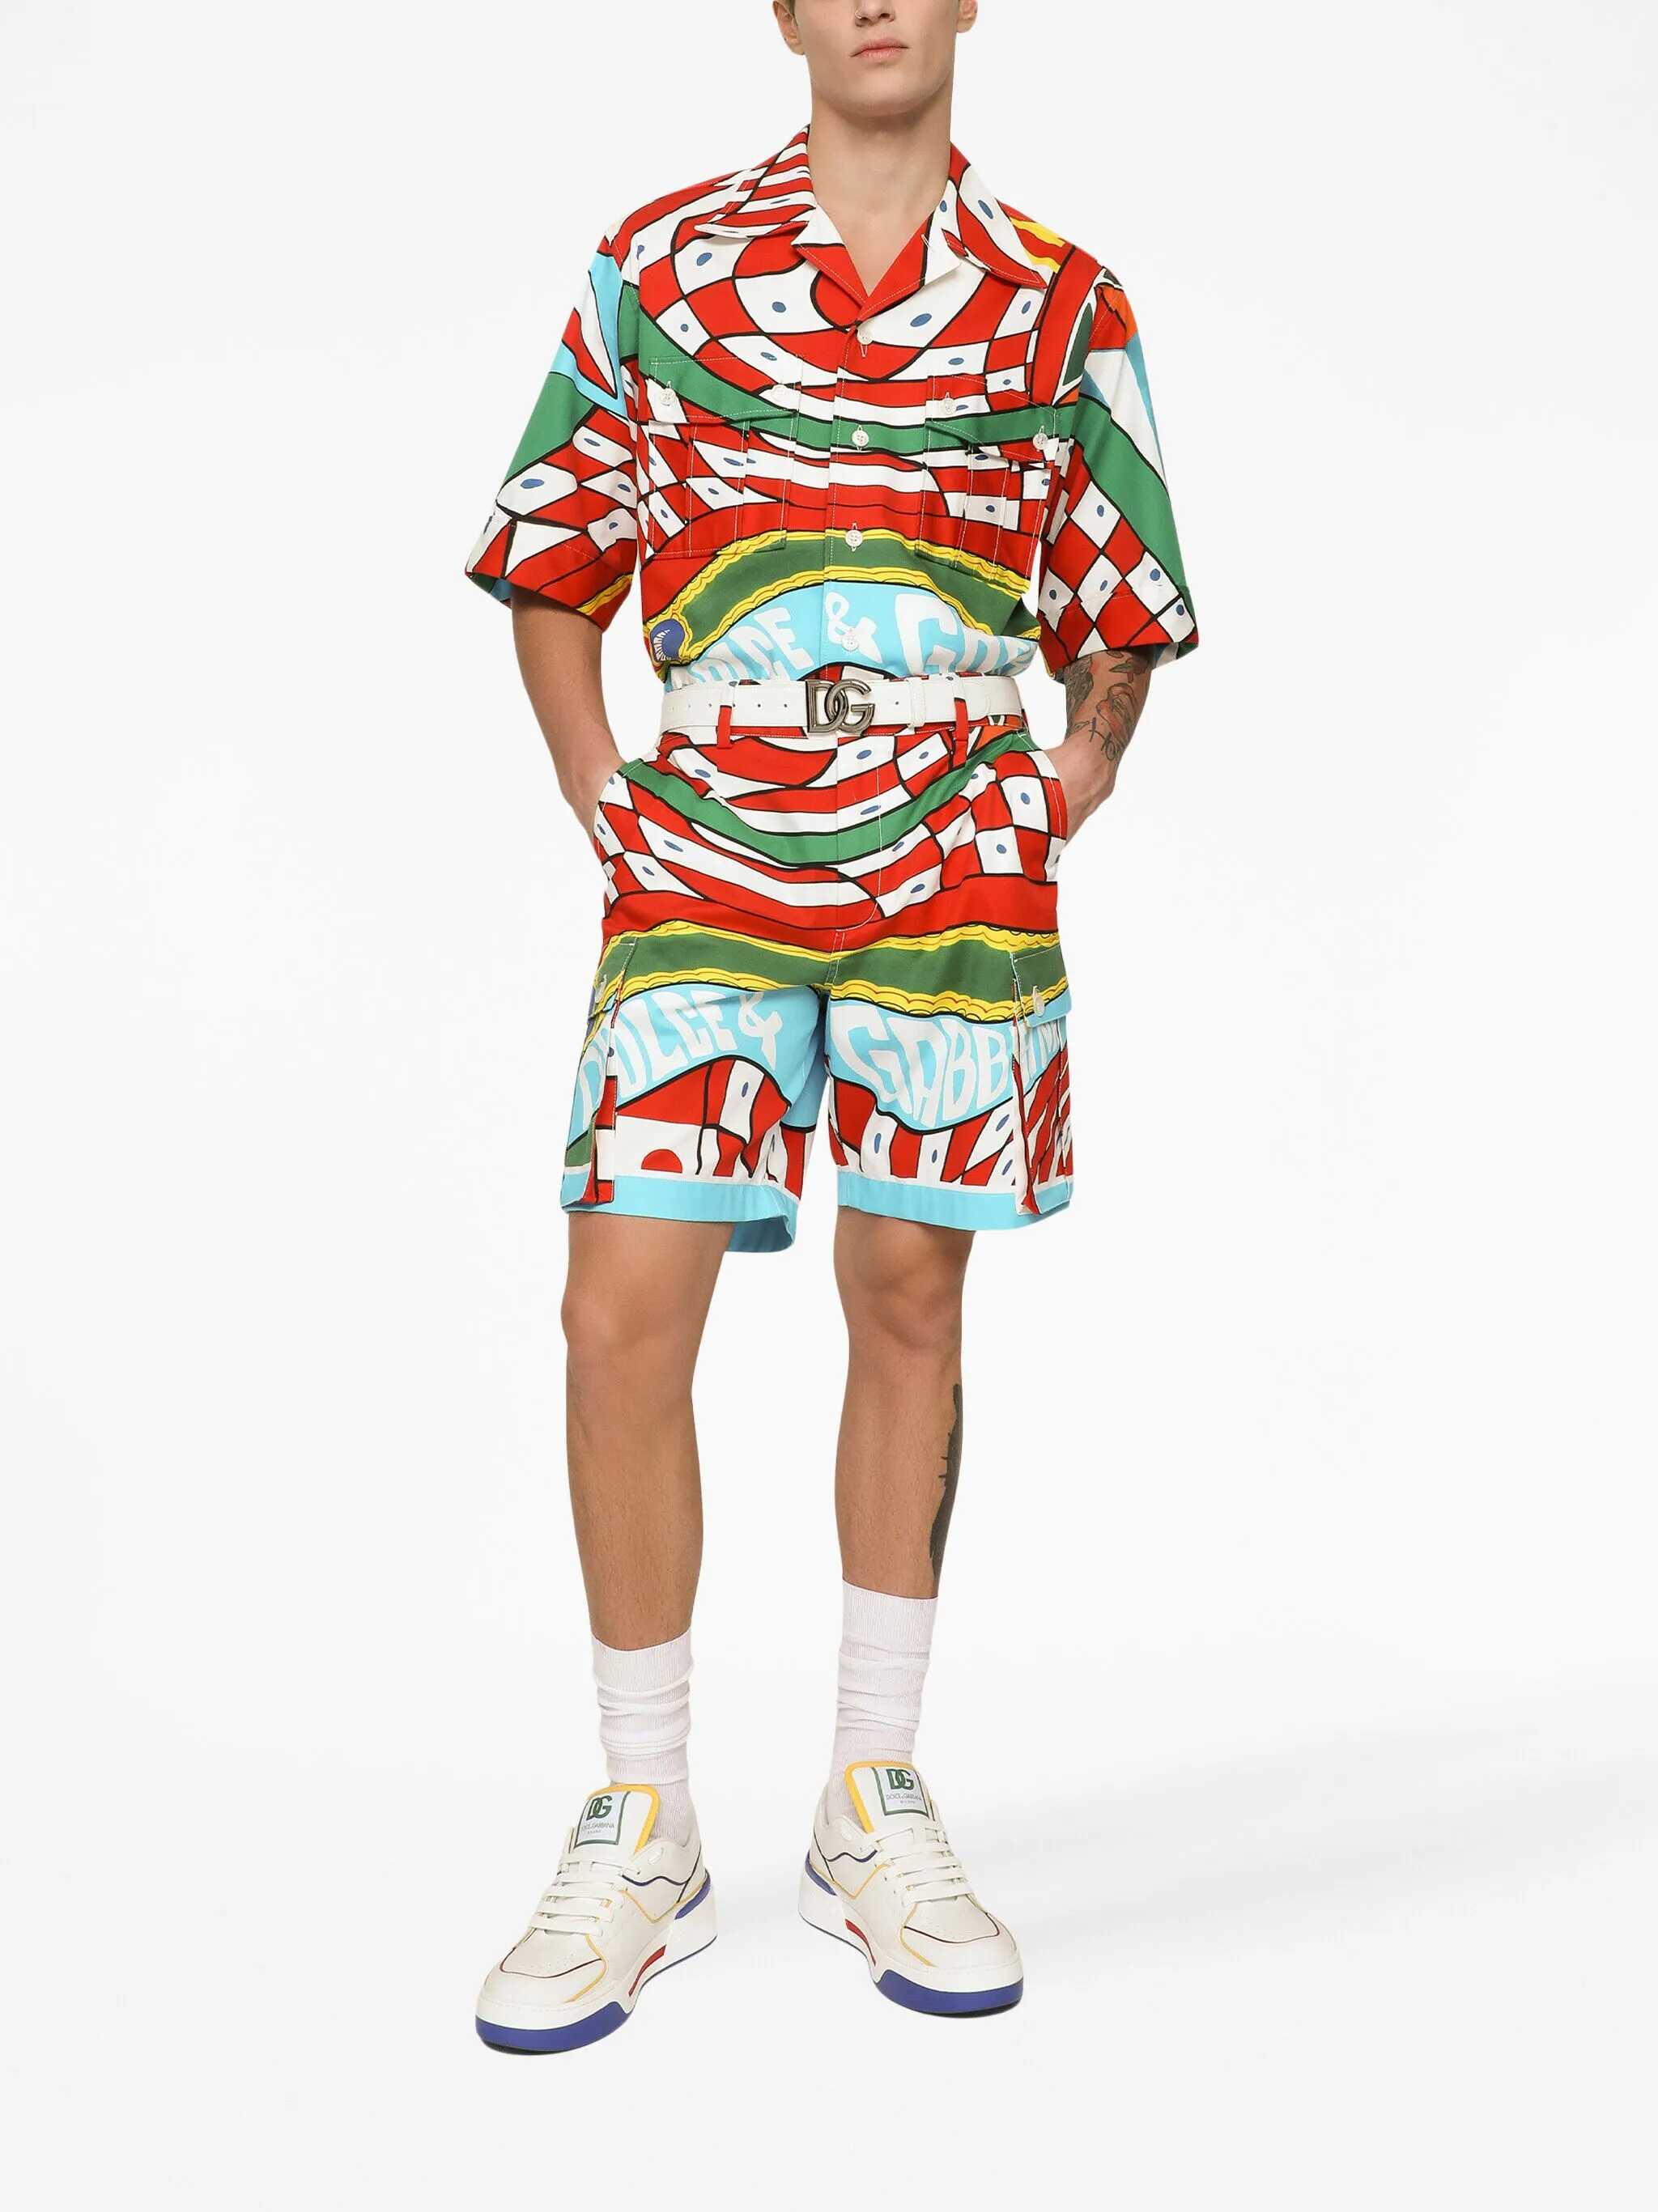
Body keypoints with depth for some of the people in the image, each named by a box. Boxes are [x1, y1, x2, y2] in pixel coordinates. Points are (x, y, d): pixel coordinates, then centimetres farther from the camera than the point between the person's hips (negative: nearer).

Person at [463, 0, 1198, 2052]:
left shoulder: (1057, 306, 9)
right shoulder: (658, 265, 9)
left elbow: (1122, 617, 15)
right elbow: (551, 565, 13)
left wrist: (1063, 789, 1)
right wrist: (599, 800, 3)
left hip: (955, 868, 1)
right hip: (704, 873, 0)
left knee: (909, 1302, 6)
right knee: (623, 1311, -8)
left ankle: (874, 1807, 21)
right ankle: (643, 1834, 9)